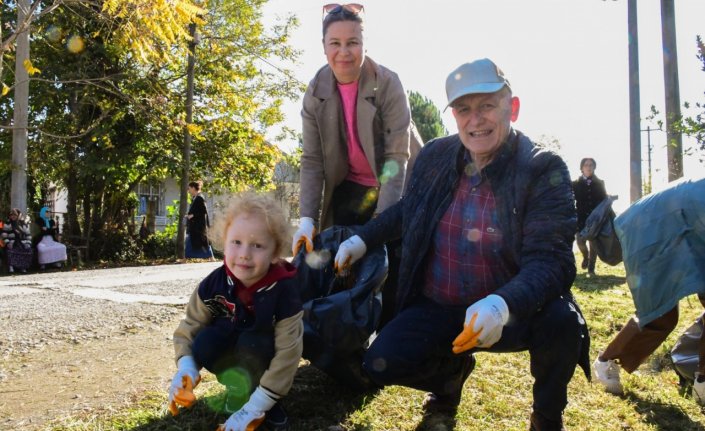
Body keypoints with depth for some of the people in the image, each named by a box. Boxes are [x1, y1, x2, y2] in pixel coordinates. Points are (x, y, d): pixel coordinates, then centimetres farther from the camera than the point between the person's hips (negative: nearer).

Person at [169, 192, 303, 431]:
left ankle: (269, 404, -12)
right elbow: (190, 327, -10)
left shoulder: (284, 292, -30)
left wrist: (253, 409, -31)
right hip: (230, 347, 3)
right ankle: (240, 386, -4)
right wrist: (186, 368, -30)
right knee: (204, 346, -29)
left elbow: (287, 355, -29)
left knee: (251, 343, -36)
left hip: (263, 355, -3)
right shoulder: (214, 284, -21)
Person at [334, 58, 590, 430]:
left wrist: (502, 304, -44)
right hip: (436, 311, 4)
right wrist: (363, 238, 14)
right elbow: (409, 210, 20)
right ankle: (451, 370, 21)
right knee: (381, 364, -16)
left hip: (512, 314, -3)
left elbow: (551, 260, -25)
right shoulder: (434, 156, -1)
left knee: (560, 319, -33)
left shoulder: (543, 171, -14)